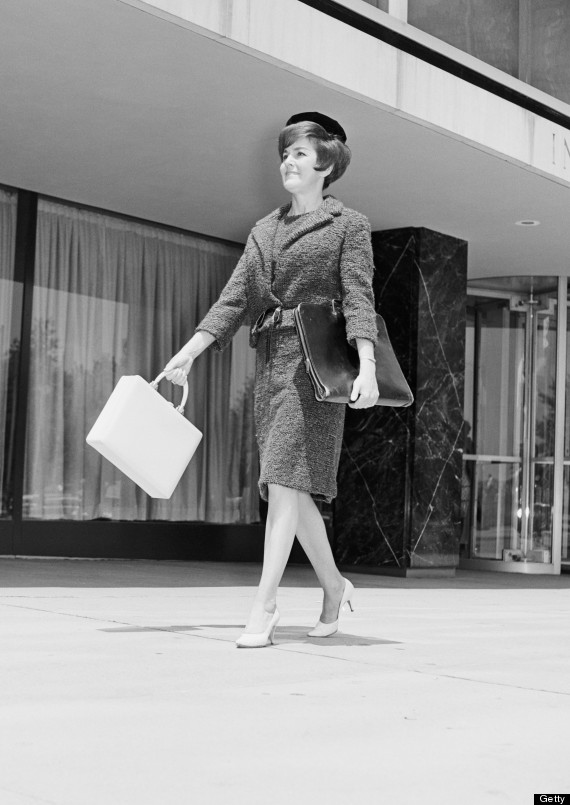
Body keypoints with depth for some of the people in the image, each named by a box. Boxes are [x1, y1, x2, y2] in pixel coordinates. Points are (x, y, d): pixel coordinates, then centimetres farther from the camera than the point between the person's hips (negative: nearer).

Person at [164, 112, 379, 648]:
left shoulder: (348, 225, 3)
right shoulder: (264, 231, 20)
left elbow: (359, 300, -7)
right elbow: (234, 301, 15)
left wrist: (367, 368, -20)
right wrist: (187, 354, 5)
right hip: (270, 357, 6)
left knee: (285, 477, -15)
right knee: (289, 485, 7)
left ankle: (264, 604, -15)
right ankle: (333, 586, 23)